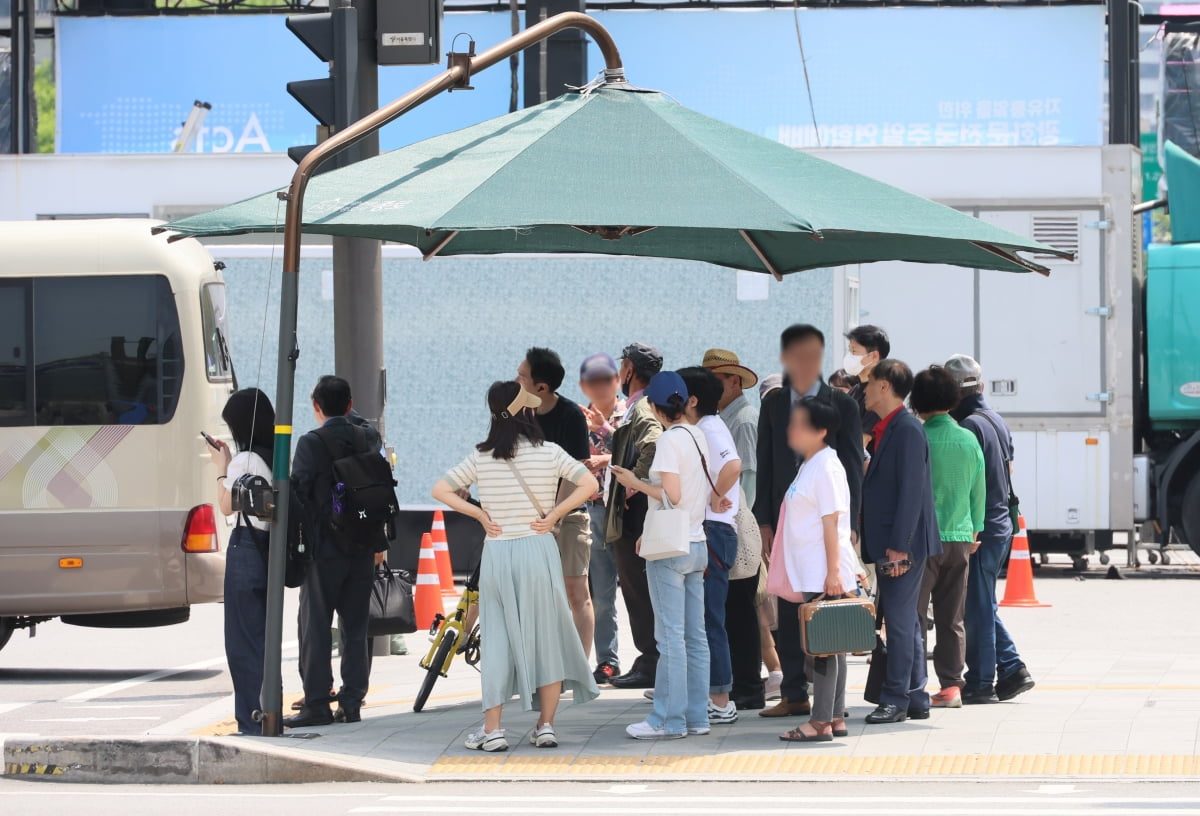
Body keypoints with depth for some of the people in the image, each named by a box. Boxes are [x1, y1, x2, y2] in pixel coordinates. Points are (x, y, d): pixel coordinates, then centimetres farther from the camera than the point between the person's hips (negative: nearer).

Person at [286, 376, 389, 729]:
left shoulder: (311, 443, -10)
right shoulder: (369, 438, 5)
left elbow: (298, 494, -12)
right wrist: (379, 543, 16)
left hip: (323, 549, -5)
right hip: (362, 548, 5)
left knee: (316, 627, -1)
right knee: (355, 628, 9)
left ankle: (317, 704, -4)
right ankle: (352, 703, 9)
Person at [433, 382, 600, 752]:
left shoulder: (481, 457, 1)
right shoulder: (549, 453, -4)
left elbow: (441, 490, 0)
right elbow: (589, 484, -10)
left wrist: (481, 515, 2)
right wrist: (553, 514, -6)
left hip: (496, 552, 1)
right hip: (538, 552, -1)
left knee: (497, 639, 6)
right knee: (546, 637, 9)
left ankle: (492, 730, 2)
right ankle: (546, 725, 10)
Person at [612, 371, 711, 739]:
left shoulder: (669, 440, -14)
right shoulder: (699, 436, 10)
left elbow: (672, 495, -20)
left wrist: (636, 483, -7)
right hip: (697, 543, 8)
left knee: (670, 636, -6)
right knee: (694, 635, 10)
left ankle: (669, 720, -4)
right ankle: (697, 716, 12)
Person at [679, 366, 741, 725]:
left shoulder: (709, 431, -15)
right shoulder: (702, 430, 16)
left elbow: (732, 466, -33)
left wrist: (716, 498, -20)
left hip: (712, 531, -10)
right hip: (704, 532, 10)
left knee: (708, 619, -7)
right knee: (704, 618, 13)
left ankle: (720, 702, -4)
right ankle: (717, 698, 17)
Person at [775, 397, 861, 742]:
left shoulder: (826, 468, -13)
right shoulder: (810, 467, 16)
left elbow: (831, 522, -18)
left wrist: (833, 571, -21)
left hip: (826, 575, -10)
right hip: (812, 575, 10)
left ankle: (821, 721, -6)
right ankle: (835, 717, 15)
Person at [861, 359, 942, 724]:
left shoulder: (907, 430, -14)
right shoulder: (887, 430, 15)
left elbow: (911, 491, -19)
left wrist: (898, 546, -21)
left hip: (903, 544, -10)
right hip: (889, 544, 10)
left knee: (900, 621, -6)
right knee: (906, 622, 12)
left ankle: (896, 700, -4)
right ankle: (916, 700, 17)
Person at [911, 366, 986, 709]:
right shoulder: (969, 440, 3)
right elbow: (979, 491, 10)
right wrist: (974, 532, 21)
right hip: (960, 537, 5)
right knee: (951, 619, 10)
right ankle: (951, 685, 9)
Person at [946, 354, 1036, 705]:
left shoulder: (968, 426, -17)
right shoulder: (997, 421, 12)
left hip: (979, 528, -9)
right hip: (1000, 522, 9)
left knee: (976, 607, -2)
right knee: (984, 605, 16)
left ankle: (980, 683, 1)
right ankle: (1011, 670, 14)